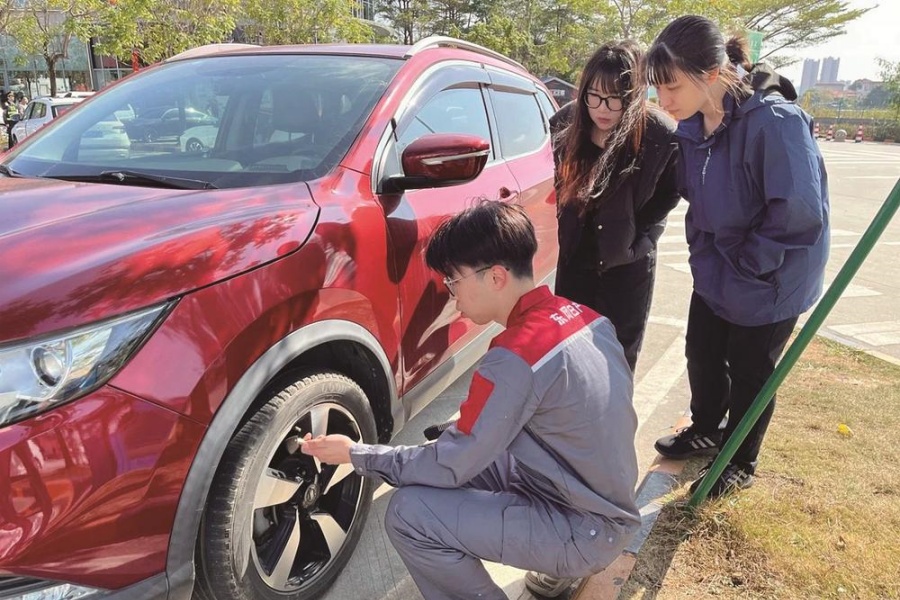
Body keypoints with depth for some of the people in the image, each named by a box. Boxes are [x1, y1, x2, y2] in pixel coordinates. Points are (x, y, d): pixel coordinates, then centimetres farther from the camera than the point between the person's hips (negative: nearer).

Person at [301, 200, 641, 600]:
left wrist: (355, 454, -6)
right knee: (467, 454, 14)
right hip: (606, 506, 9)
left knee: (409, 514, -14)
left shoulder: (516, 356, -27)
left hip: (588, 531, -9)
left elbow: (449, 467, -19)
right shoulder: (585, 318, -1)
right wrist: (468, 428, 9)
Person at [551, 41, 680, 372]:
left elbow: (668, 196, -5)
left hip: (628, 263, -3)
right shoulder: (566, 122, -10)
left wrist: (637, 239, -7)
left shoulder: (662, 136, -22)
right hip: (575, 255, 3)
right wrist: (567, 230, 4)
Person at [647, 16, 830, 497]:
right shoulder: (693, 125, -6)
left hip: (767, 282, -7)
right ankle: (705, 430, 48)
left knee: (749, 374, 11)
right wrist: (703, 249, 2)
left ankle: (739, 465, 36)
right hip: (714, 271, 7)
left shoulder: (774, 122, -30)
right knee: (701, 354, 20)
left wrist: (747, 265, -20)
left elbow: (801, 212, -30)